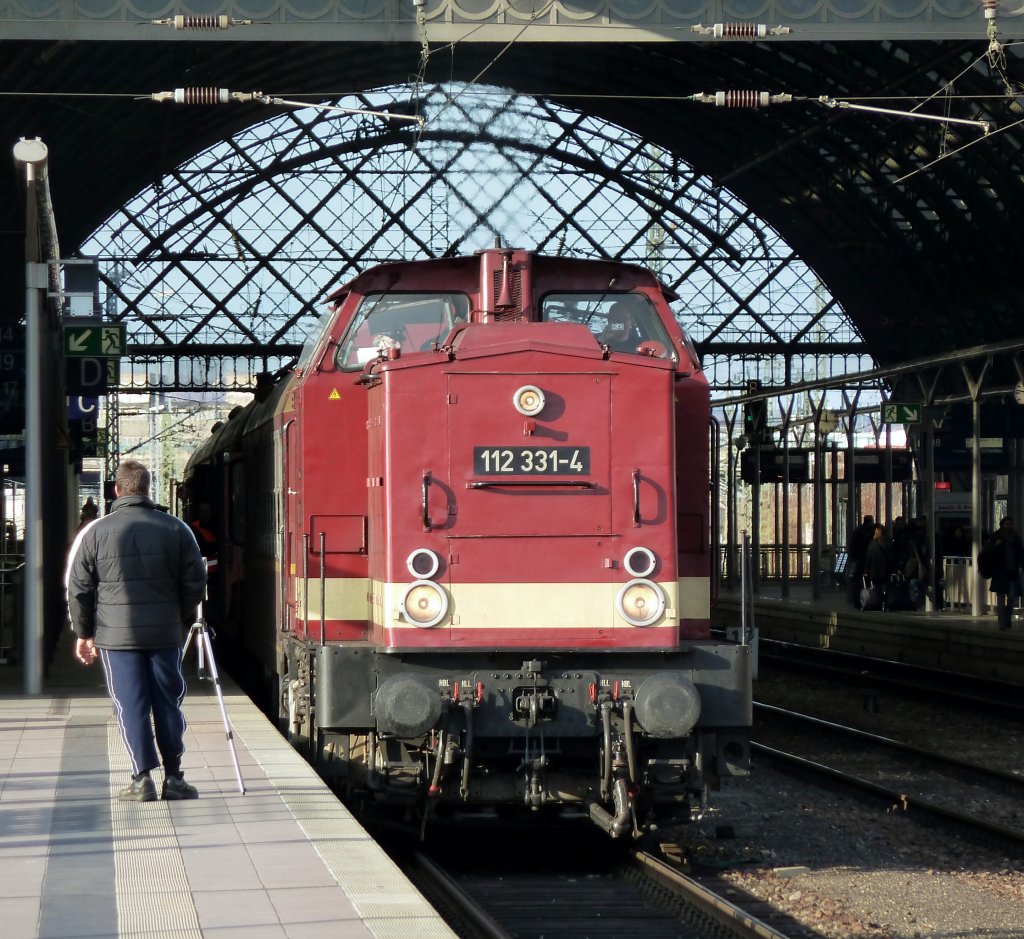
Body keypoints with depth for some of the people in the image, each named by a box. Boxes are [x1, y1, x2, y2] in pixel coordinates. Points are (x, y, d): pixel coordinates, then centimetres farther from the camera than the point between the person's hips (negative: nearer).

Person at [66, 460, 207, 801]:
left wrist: (83, 633, 13)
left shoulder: (96, 532, -1)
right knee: (168, 703, 9)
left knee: (131, 706, 2)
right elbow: (195, 581, 4)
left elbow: (78, 588, 3)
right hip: (165, 633, 1)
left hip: (116, 633, -1)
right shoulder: (176, 529, 2)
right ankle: (173, 778, 12)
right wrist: (182, 618, 19)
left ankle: (142, 779, 0)